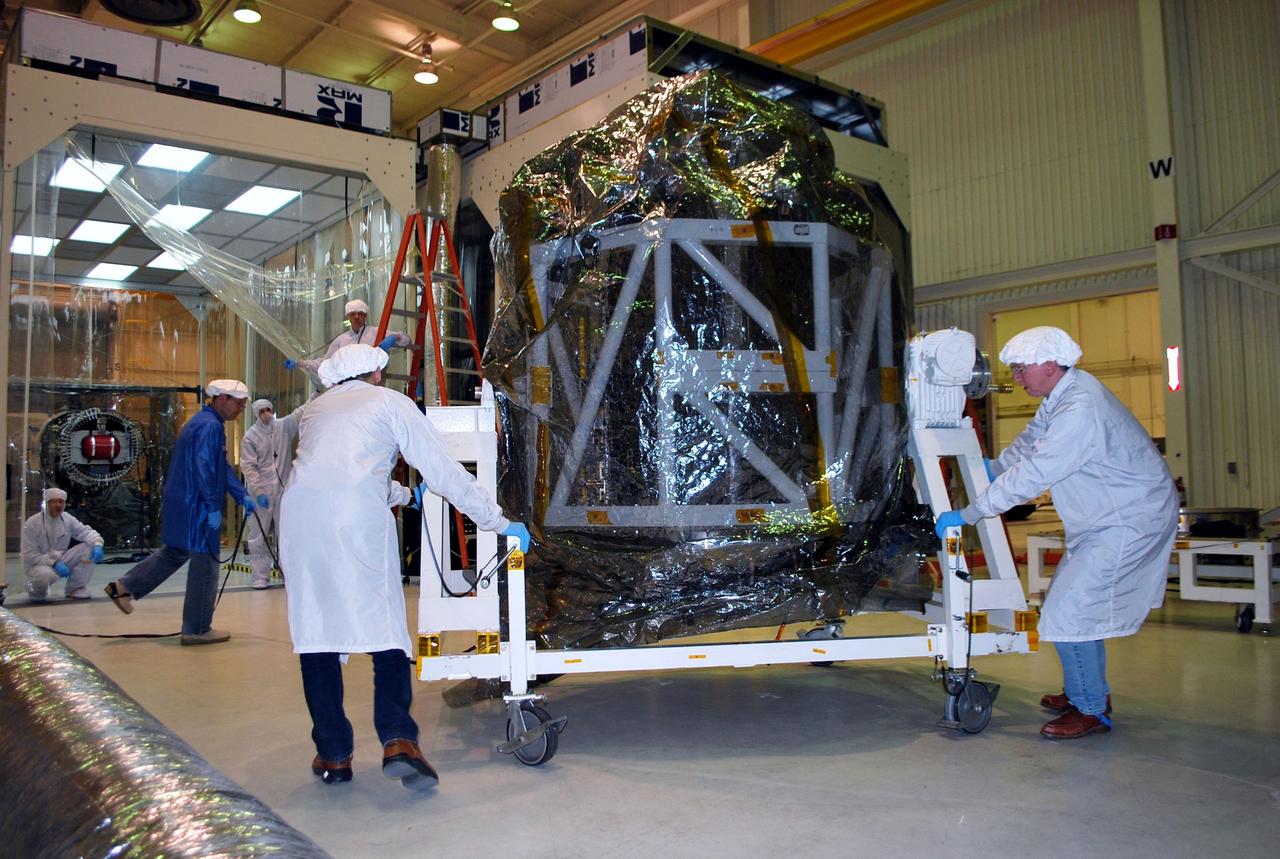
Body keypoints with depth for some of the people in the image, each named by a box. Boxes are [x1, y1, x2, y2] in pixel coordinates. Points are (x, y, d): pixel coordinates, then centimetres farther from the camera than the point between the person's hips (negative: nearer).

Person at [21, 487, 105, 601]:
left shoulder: (68, 519, -1)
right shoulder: (32, 523, -15)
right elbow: (29, 555, -16)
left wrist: (97, 545, -31)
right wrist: (54, 564, -27)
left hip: (60, 561, 5)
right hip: (39, 564, -5)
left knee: (89, 547, -15)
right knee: (45, 574, -40)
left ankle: (75, 588, -4)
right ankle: (35, 587, 0)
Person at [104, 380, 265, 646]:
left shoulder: (202, 422, 17)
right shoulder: (210, 426, -17)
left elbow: (223, 467, 19)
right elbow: (204, 469, -24)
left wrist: (243, 496, 15)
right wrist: (213, 508, -21)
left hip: (181, 504, 10)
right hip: (196, 508, -10)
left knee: (175, 552, 25)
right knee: (205, 564, -1)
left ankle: (124, 587, 25)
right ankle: (197, 629, 7)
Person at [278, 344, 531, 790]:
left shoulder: (315, 409, 31)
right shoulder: (389, 402, 18)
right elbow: (445, 471, 13)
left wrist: (403, 494, 58)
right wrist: (500, 522, 17)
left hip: (298, 510, 4)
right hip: (359, 518, -4)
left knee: (315, 631, 9)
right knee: (385, 629, 1)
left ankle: (332, 754, 9)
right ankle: (397, 739, -13)